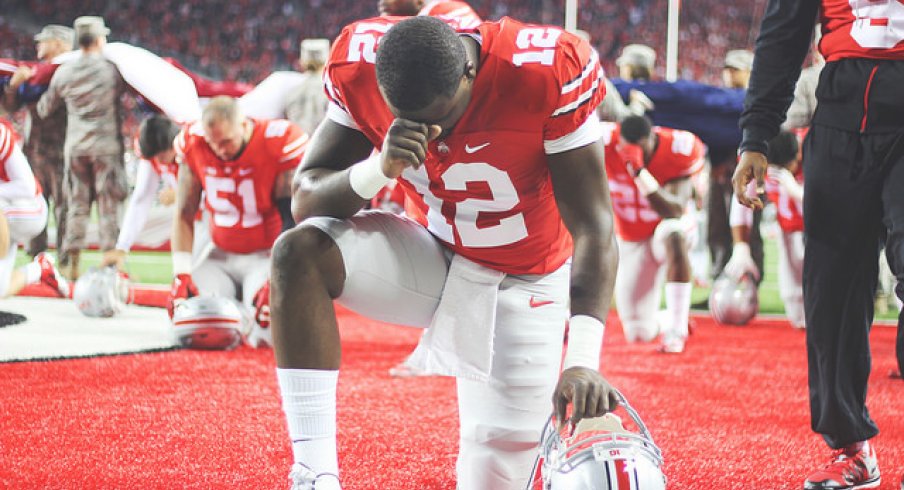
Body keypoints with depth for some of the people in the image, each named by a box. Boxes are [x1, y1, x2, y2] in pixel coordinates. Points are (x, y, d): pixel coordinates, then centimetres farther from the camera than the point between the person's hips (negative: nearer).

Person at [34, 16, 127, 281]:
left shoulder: (64, 72, 0)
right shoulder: (112, 70, -8)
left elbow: (44, 109, 9)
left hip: (75, 146, 3)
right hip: (107, 145, -3)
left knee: (76, 205, 9)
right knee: (109, 205, 3)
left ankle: (71, 262, 8)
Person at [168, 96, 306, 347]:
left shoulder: (280, 144, -20)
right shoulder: (193, 145, -7)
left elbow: (292, 220, -18)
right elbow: (184, 215, 0)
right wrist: (181, 275, -10)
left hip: (269, 253, -4)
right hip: (221, 254, 4)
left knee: (265, 330, -28)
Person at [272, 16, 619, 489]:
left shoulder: (548, 74, -30)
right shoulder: (359, 66, -21)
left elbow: (591, 228, -28)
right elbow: (305, 200, -15)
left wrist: (582, 361, -39)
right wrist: (379, 168, -37)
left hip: (525, 286, -2)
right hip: (432, 255, 2)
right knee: (298, 253, -27)